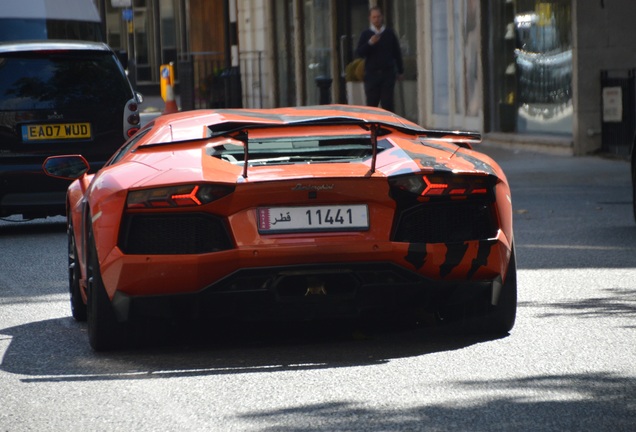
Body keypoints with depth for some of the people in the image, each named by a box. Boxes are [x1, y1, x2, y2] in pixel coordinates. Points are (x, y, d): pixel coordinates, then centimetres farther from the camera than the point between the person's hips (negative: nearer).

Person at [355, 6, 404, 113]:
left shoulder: (389, 34, 7)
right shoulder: (366, 34, 5)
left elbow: (397, 53, 12)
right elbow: (359, 53, -2)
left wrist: (400, 71, 12)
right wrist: (369, 43, -17)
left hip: (388, 73, 0)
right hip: (372, 74, 0)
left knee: (387, 104, -3)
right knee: (371, 103, 0)